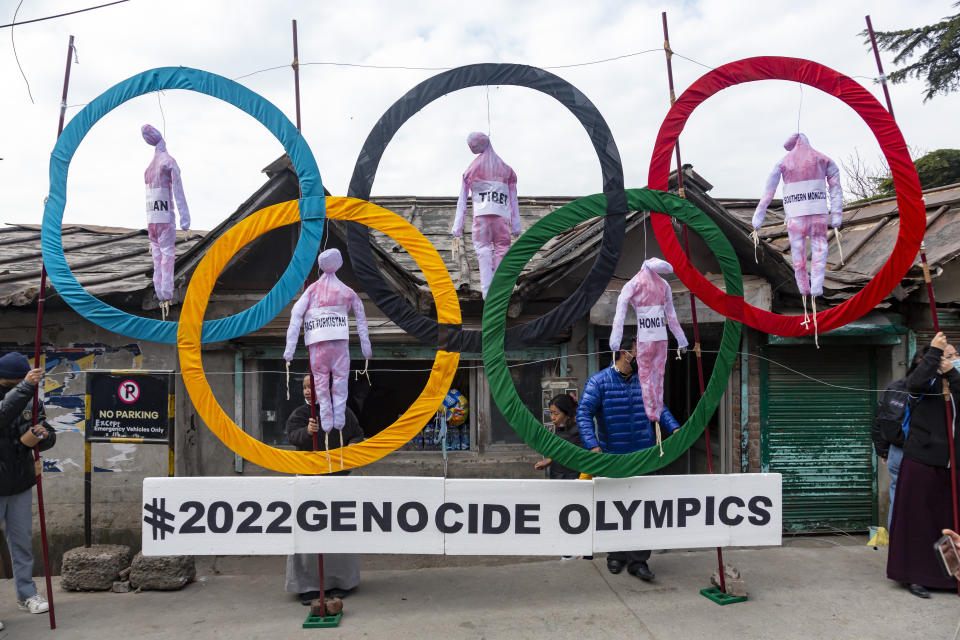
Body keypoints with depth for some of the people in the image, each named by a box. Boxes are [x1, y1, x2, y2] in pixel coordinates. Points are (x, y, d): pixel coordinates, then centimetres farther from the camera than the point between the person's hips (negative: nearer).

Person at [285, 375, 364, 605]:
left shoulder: (342, 412, 4)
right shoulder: (299, 414, 1)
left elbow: (358, 435, 13)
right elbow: (293, 436, -18)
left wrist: (353, 445, -9)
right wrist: (307, 432, -40)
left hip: (337, 476, 1)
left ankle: (340, 581, 19)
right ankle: (308, 585, 7)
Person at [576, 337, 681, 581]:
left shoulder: (644, 381, 9)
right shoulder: (599, 381, -6)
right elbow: (584, 414, -13)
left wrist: (675, 428, -1)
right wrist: (593, 446, -25)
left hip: (643, 457, 3)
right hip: (612, 458, -3)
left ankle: (638, 560, 9)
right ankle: (616, 556, 26)